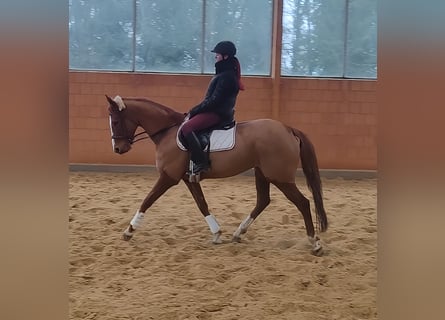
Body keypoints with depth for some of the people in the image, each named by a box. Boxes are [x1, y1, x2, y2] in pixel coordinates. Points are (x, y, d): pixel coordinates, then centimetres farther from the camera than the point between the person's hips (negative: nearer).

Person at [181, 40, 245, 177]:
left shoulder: (227, 76, -17)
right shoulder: (223, 72, 15)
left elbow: (214, 101, -21)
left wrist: (194, 110, -14)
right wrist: (195, 110, 11)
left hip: (219, 113, -11)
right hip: (216, 111, 11)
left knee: (186, 128, -24)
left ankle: (201, 162, -24)